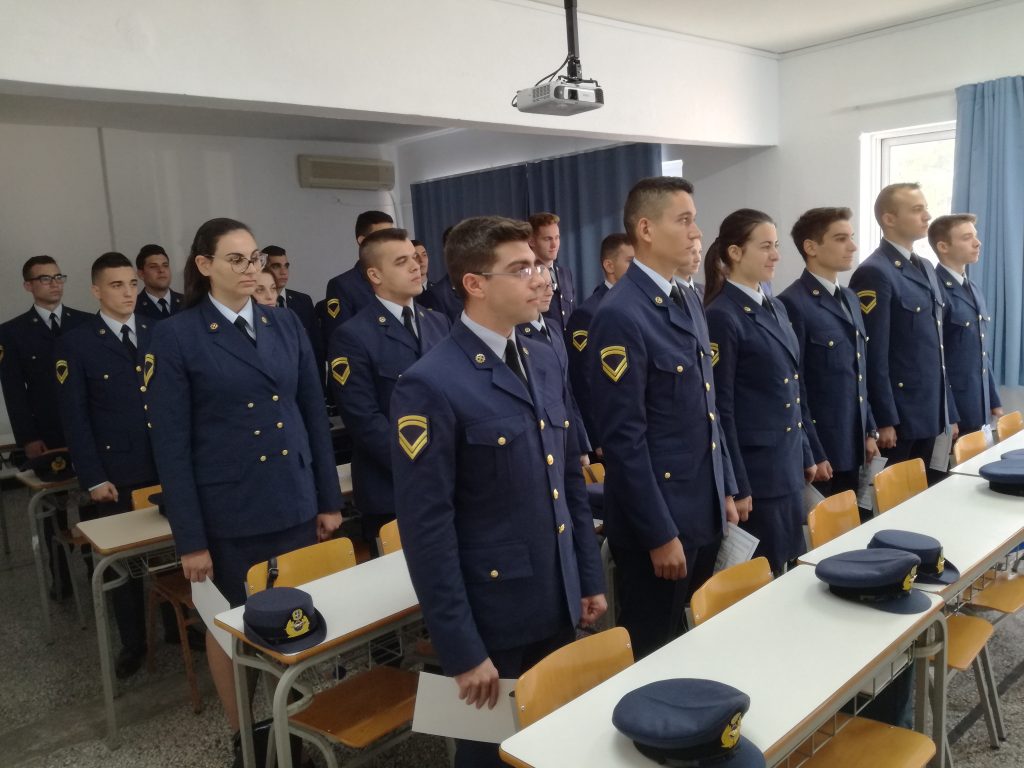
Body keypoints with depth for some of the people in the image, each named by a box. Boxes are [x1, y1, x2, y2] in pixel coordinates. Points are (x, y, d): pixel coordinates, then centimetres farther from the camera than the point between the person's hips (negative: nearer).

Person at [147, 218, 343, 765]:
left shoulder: (287, 325, 5)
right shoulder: (176, 337, -7)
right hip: (226, 511, -3)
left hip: (294, 502, 3)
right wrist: (190, 538, -10)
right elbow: (171, 444, -8)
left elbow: (314, 415, 8)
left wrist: (328, 499, 6)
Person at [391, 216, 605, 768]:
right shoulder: (430, 385, -19)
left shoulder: (544, 362, 5)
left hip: (558, 606, 7)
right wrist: (461, 650, -16)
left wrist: (589, 577, 12)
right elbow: (427, 529, -18)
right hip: (492, 618, -6)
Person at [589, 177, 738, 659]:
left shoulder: (688, 304, 10)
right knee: (654, 656, 10)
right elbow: (623, 437, -20)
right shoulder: (620, 315, -19)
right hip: (657, 520, -8)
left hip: (704, 513, 8)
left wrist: (725, 490, 16)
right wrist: (659, 533, -18)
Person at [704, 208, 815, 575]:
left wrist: (805, 455, 17)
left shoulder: (776, 308, 11)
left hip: (788, 466, 8)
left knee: (785, 569, 17)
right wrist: (736, 486, -16)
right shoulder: (721, 317, -15)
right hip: (754, 470, -8)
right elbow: (720, 409, -16)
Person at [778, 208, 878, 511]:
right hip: (821, 452, -8)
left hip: (853, 449, 8)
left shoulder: (849, 298, 13)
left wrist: (869, 431, 15)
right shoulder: (793, 304, -15)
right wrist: (811, 454, -15)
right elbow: (793, 389, -16)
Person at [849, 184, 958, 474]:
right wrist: (885, 421, -17)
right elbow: (873, 355, -17)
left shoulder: (925, 268, 15)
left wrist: (949, 413, 16)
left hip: (931, 415, 8)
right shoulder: (874, 272, -13)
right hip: (899, 418, -8)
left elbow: (935, 348, 17)